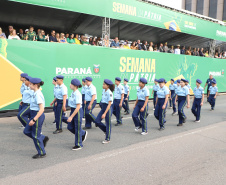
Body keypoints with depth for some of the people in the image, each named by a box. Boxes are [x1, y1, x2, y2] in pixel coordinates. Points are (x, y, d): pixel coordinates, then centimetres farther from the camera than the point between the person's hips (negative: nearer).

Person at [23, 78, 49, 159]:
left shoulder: (38, 95, -22)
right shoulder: (35, 93, 7)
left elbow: (41, 109, -27)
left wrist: (34, 120, -27)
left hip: (38, 115, -9)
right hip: (34, 115, 9)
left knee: (36, 135, 3)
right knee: (27, 131, 17)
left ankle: (42, 153, 20)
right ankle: (43, 138, 27)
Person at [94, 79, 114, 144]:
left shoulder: (109, 93, -18)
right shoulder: (104, 91, 7)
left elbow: (109, 104, -20)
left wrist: (105, 113, -24)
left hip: (108, 108, -8)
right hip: (103, 107, 8)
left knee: (108, 123, 4)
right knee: (97, 121, 3)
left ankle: (107, 139, 18)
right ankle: (106, 130, 26)